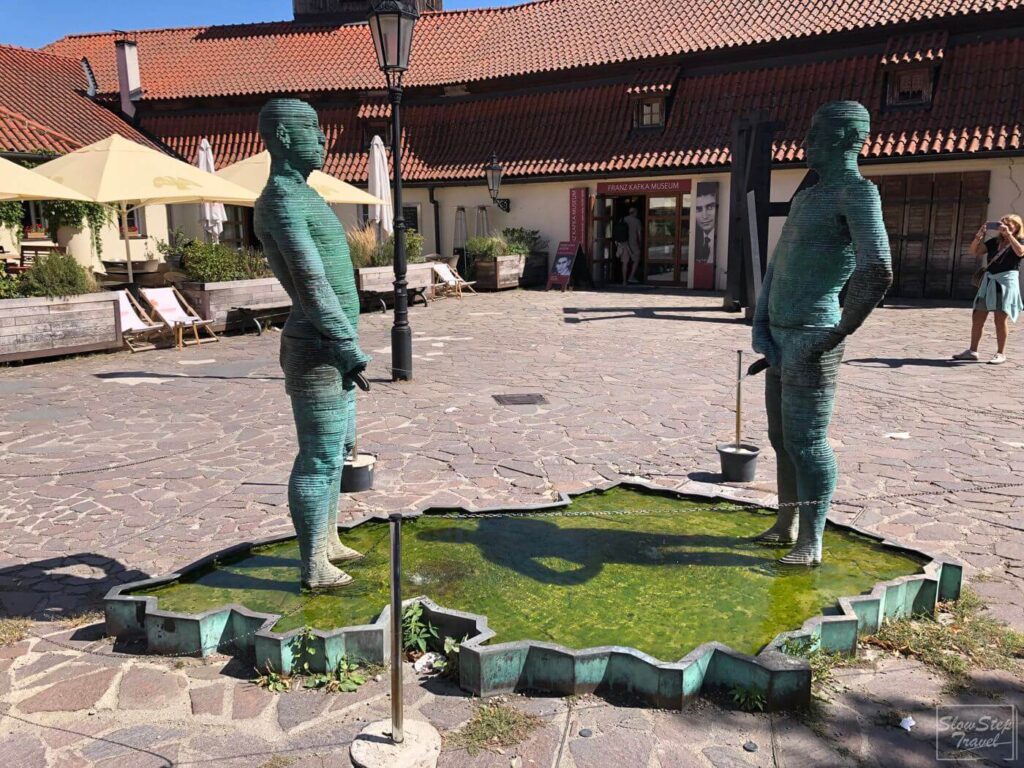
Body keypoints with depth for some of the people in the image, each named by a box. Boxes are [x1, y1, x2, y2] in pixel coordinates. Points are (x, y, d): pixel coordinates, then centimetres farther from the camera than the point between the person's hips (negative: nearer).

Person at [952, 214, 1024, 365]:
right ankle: (972, 351, 12)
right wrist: (979, 235, -8)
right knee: (977, 318, 4)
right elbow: (974, 252, 6)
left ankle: (1001, 353, 4)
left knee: (1000, 319, -6)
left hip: (1007, 280, -5)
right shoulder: (994, 242, 13)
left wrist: (1008, 234, -20)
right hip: (988, 280, 5)